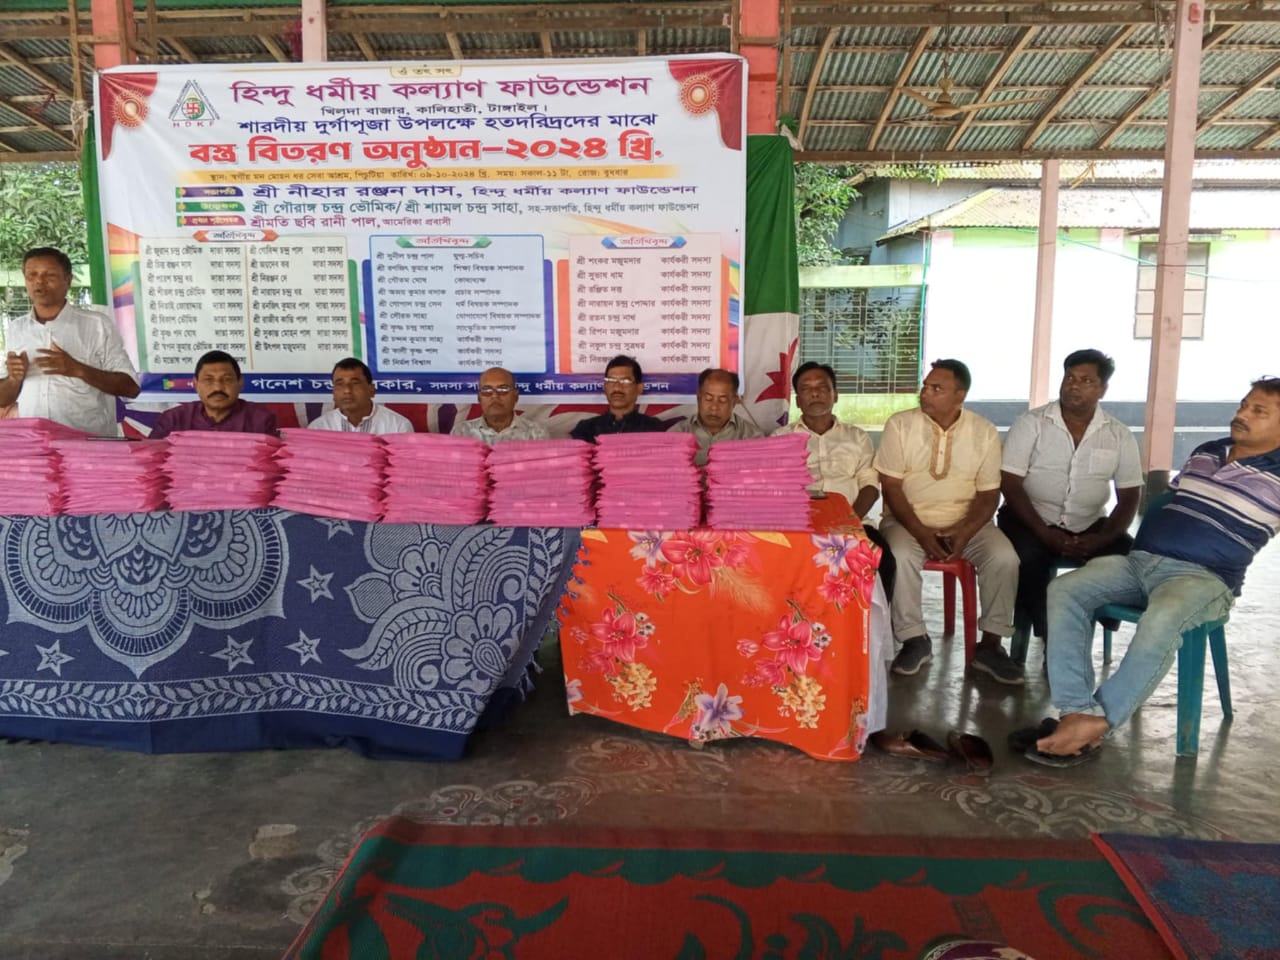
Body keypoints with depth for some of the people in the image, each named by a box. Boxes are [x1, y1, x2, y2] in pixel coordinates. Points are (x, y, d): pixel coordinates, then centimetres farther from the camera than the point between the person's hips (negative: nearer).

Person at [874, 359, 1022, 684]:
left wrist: (965, 532, -17)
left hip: (966, 523, 2)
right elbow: (891, 486, -6)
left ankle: (989, 645, -8)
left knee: (1004, 558, -24)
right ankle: (914, 640, -13)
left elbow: (988, 494, 1)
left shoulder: (985, 432, 0)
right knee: (899, 556, -32)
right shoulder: (900, 424, -4)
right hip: (909, 520, -1)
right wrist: (921, 532, -18)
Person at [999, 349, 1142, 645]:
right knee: (1028, 557, -33)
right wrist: (1046, 534, -20)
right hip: (1031, 521, -3)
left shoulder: (1119, 435, 3)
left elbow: (1129, 497, 3)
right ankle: (1043, 633, -12)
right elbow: (1009, 484, -10)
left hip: (1090, 526, 3)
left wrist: (1101, 539, -15)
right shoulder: (1031, 423, -5)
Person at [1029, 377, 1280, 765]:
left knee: (1162, 619, -40)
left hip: (1204, 577, -5)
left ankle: (1098, 721, -29)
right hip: (1140, 560, 6)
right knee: (1064, 590, -20)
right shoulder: (1204, 453, 19)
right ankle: (1079, 712, -30)